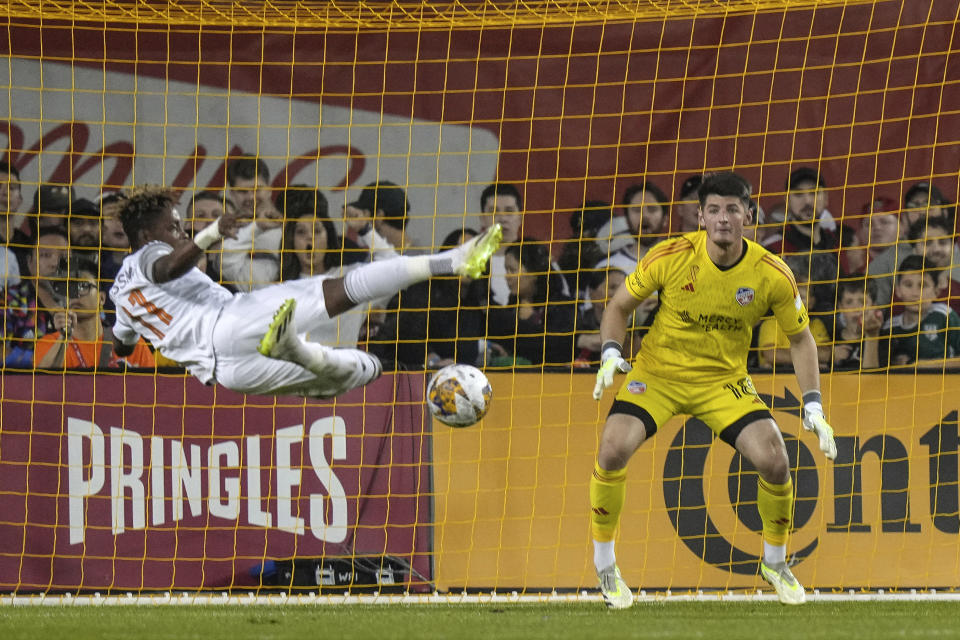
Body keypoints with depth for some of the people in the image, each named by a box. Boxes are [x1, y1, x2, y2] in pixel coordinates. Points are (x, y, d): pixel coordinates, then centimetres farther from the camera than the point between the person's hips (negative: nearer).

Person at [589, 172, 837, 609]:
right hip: (657, 372, -1)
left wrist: (813, 407, -6)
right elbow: (620, 306, -2)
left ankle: (775, 563, 13)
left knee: (775, 462, -17)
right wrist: (611, 353, -20)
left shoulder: (772, 274, -14)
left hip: (724, 380, 1)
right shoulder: (670, 257, -18)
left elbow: (800, 338, 1)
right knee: (613, 449, -25)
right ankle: (605, 566, -3)